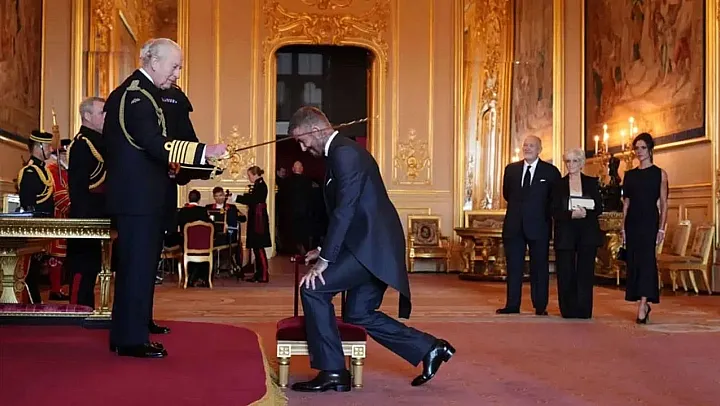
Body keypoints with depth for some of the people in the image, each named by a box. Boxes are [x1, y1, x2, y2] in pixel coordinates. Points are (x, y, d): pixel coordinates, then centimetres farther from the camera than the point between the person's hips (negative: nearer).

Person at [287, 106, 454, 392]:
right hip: (371, 244, 11)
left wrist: (325, 259, -20)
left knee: (313, 289, -12)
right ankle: (429, 349, 19)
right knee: (358, 314, 14)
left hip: (372, 245, -11)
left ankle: (332, 372, -5)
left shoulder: (344, 153, -15)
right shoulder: (340, 152, 17)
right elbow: (342, 210, 23)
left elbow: (344, 210, -22)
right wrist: (325, 249, 18)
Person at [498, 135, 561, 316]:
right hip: (514, 226, 3)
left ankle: (540, 307, 11)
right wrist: (518, 207, 12)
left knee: (539, 267, 4)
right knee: (514, 267, 6)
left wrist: (545, 214, 2)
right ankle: (512, 305, 12)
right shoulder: (511, 169, 9)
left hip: (539, 226, -3)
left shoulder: (550, 172, -1)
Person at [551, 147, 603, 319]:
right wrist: (571, 214, -17)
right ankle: (568, 310, 5)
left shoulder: (592, 183, 10)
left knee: (585, 272, -3)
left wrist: (585, 213, -17)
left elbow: (599, 208, 3)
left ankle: (583, 310, 2)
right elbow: (555, 211, 1)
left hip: (588, 234, 0)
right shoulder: (559, 184, 9)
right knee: (565, 274, -2)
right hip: (565, 234, 0)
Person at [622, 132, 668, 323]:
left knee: (646, 259, -13)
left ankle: (642, 305, -19)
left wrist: (662, 228, -8)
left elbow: (663, 203, 0)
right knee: (633, 261, 4)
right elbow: (626, 203, 12)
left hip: (650, 221, -4)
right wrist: (623, 227, 5)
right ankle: (644, 304, 13)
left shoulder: (660, 174, 3)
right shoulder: (629, 175, 12)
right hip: (632, 222, 4)